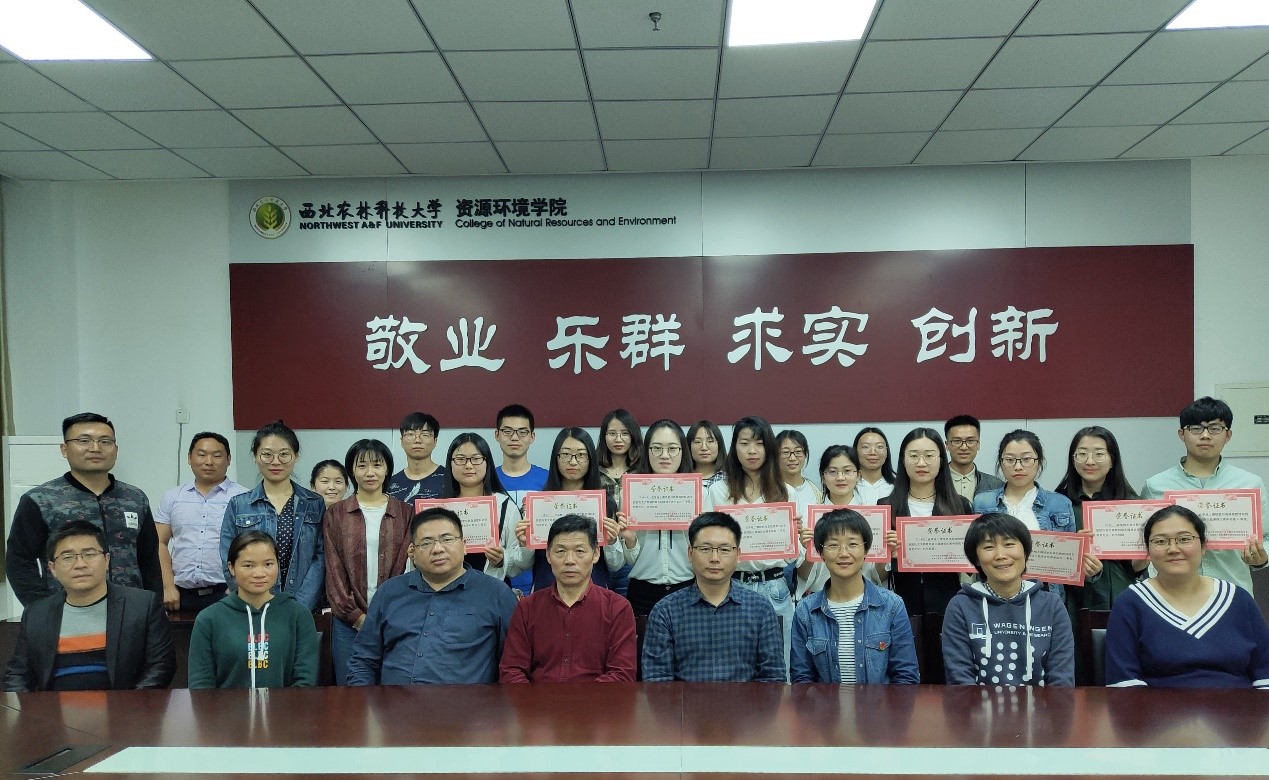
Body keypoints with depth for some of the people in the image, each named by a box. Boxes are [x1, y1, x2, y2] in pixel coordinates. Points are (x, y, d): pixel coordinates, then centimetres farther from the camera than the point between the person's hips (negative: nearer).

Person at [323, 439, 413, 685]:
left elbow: (406, 566, 2)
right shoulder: (335, 515, 7)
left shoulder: (404, 513, 7)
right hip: (349, 620, 0)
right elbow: (334, 570, 2)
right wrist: (356, 616, -6)